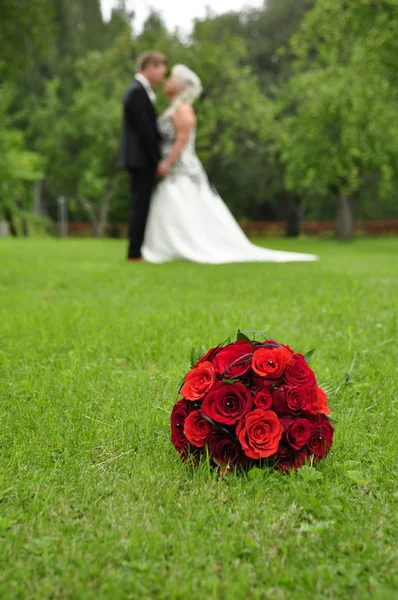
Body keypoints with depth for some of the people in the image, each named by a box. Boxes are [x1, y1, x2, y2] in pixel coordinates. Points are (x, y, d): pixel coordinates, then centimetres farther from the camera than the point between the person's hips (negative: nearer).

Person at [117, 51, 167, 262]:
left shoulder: (138, 90, 18)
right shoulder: (138, 91, -14)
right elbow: (145, 129, -19)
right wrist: (157, 159, -16)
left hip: (140, 158, 10)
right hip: (141, 158, -10)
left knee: (140, 205, 12)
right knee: (141, 204, -7)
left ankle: (137, 250, 17)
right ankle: (135, 252, -4)